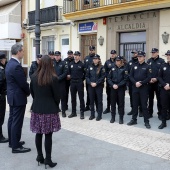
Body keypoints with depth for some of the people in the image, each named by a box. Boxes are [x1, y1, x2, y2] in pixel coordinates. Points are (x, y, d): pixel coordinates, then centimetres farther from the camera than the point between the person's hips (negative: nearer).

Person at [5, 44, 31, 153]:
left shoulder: (10, 63, 9)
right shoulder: (16, 66, -23)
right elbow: (23, 83, -21)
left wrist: (26, 91, 9)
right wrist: (28, 92, -3)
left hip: (12, 96, 10)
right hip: (18, 97, -10)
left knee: (12, 120, 17)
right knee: (17, 122, -3)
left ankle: (12, 141, 29)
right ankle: (16, 146, 4)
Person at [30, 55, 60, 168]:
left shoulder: (34, 77, 1)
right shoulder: (53, 78, -13)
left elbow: (32, 92, 10)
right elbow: (57, 95, -7)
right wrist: (56, 106, 11)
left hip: (37, 108, 4)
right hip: (50, 109, -4)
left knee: (38, 134, 12)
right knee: (48, 135, 1)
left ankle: (40, 156, 23)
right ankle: (48, 159, 6)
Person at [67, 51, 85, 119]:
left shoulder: (82, 64, -4)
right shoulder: (71, 64, 9)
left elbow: (85, 73, 0)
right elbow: (69, 72, 18)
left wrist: (82, 79, -4)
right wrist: (69, 76, 3)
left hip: (79, 83, -4)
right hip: (72, 82, 5)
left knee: (81, 98, 0)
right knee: (73, 98, 10)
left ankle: (82, 113, 7)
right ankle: (73, 112, 20)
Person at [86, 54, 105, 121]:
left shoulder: (101, 67, -3)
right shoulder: (90, 67, 7)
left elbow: (103, 77, -9)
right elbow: (87, 76, 6)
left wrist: (96, 83, -16)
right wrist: (90, 83, -9)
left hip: (99, 86, -3)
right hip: (91, 86, 4)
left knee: (99, 100, 3)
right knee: (91, 100, 8)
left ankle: (99, 115, 10)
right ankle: (92, 114, 20)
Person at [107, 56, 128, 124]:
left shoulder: (124, 69, 0)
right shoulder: (113, 68, 8)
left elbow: (125, 79, -7)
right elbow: (109, 78, 5)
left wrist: (118, 85, -15)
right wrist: (113, 85, -10)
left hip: (121, 88, -2)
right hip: (113, 88, 3)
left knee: (121, 103, 2)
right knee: (113, 102, 6)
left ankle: (121, 118, 9)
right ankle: (113, 117, 17)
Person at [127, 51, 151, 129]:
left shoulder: (147, 67, -1)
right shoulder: (134, 66, 10)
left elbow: (149, 78, -7)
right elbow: (131, 76, 6)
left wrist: (141, 83, -17)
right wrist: (135, 83, -11)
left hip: (144, 88, -4)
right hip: (135, 88, 4)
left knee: (144, 105, -1)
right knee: (135, 104, 9)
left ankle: (146, 121, 6)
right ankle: (134, 119, 20)